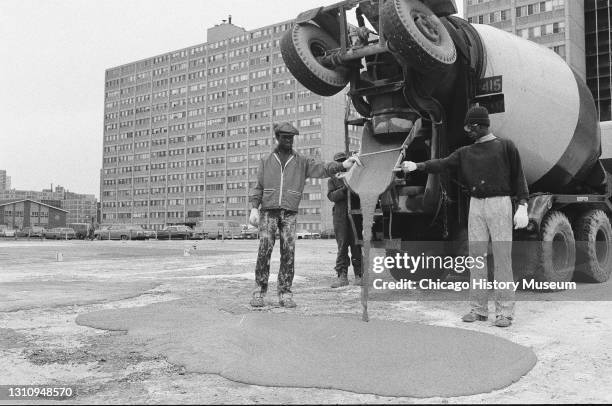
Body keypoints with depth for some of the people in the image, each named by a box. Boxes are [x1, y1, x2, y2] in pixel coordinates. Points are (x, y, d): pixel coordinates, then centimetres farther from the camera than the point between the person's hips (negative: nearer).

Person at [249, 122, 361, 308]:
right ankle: (260, 290, 3)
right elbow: (258, 187, 12)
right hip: (268, 211, 0)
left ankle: (285, 293, 3)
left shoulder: (302, 162, 13)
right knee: (264, 250, -6)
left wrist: (342, 165, -18)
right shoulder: (266, 161, 14)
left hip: (290, 213, 1)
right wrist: (254, 208, -1)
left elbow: (322, 168, -1)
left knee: (288, 252, -4)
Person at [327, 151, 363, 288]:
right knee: (342, 246, -1)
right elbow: (332, 196, -2)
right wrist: (344, 188, -16)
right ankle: (342, 276, 2)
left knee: (356, 246, 0)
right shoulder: (333, 180, 14)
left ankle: (359, 275, 5)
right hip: (340, 216, 0)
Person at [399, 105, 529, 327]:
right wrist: (417, 166, -13)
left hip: (499, 203, -4)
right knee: (476, 257, 5)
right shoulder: (465, 153, 14)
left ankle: (504, 311, 3)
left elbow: (518, 177, 2)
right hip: (476, 205, 5)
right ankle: (479, 309, 14)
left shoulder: (505, 146, 3)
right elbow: (442, 164, 2)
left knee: (502, 257, -4)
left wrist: (522, 205, -7)